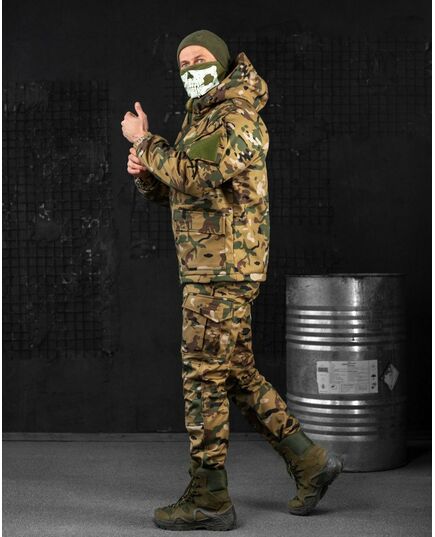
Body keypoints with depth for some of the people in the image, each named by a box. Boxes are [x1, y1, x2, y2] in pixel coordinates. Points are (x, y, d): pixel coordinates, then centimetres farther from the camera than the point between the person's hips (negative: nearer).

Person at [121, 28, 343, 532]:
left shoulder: (237, 117, -12)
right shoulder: (199, 117, 19)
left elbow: (194, 175, -27)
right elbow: (173, 192, 20)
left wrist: (143, 141, -15)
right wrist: (145, 172, -1)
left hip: (222, 268, -10)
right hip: (209, 268, 10)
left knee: (204, 377, -5)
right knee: (238, 373, 13)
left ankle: (208, 499, 3)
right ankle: (309, 461, 20)